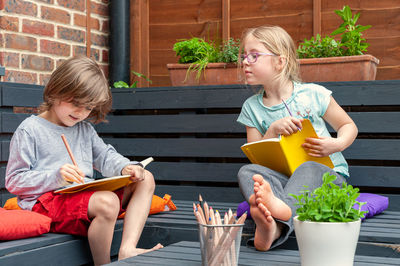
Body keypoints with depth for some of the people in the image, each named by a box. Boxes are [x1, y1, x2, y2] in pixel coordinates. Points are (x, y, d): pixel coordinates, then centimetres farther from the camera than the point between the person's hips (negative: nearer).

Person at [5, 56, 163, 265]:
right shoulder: (29, 130, -4)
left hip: (87, 196, 8)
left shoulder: (85, 129, 19)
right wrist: (56, 177, -20)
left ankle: (127, 249, -18)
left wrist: (125, 168, -3)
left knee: (145, 179, 1)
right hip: (46, 200, -8)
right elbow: (14, 180, -7)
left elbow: (105, 157, 21)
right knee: (107, 202, -36)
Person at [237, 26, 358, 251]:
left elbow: (349, 126, 12)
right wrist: (273, 130, -11)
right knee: (247, 171, -26)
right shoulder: (252, 108, 10)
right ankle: (271, 224, -56)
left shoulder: (312, 94, 1)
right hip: (282, 178, 2)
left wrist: (336, 145, -11)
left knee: (309, 168, -36)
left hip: (327, 173, -2)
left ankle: (280, 216, -64)